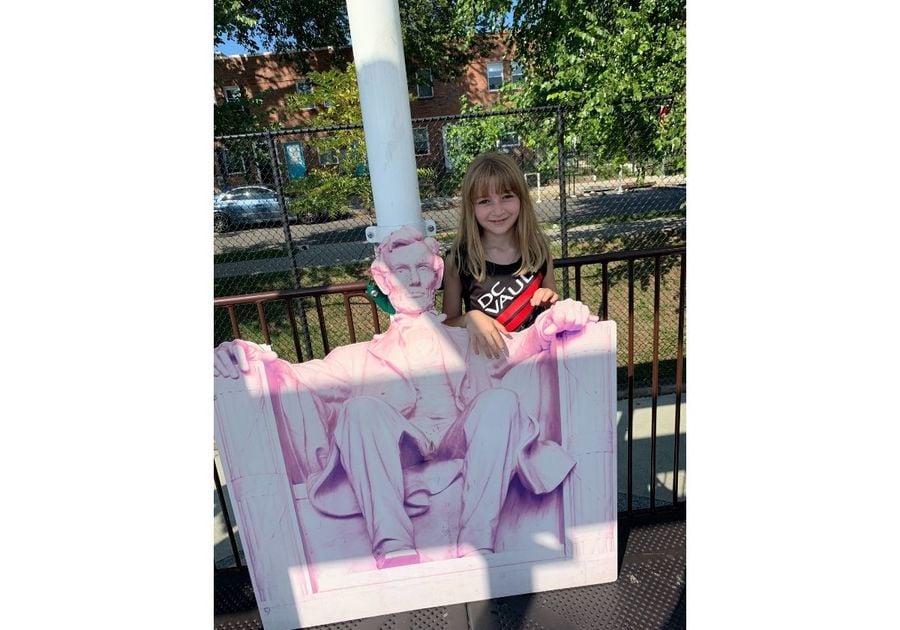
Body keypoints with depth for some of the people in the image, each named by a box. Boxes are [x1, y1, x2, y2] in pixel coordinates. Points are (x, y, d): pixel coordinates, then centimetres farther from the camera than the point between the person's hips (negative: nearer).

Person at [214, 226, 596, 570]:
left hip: (463, 450, 0)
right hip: (397, 462, 0)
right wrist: (254, 358, -10)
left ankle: (475, 546, -30)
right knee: (361, 408, -27)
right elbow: (301, 378, 10)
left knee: (501, 400, -27)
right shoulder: (361, 357, 25)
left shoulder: (471, 341, 25)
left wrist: (551, 322, -15)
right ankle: (394, 550, -33)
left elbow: (519, 347, 7)